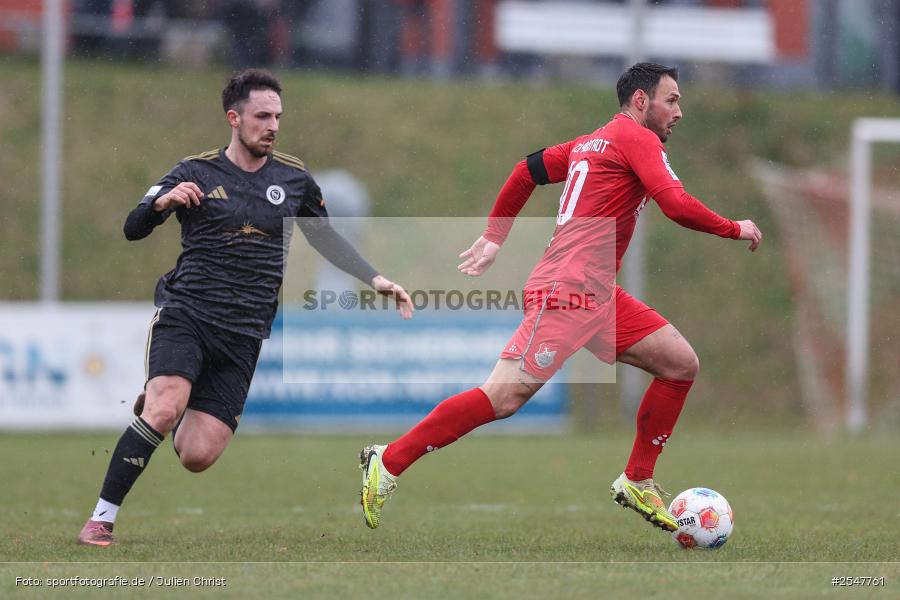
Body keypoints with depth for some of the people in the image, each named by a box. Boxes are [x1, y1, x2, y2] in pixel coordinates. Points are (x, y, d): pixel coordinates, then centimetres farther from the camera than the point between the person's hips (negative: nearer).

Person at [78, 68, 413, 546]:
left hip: (243, 334, 2)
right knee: (164, 408, -29)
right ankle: (102, 518, -18)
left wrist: (375, 280, 11)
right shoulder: (195, 173, 2)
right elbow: (133, 229, -1)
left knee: (197, 456, -7)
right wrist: (161, 202, -22)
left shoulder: (294, 179, 9)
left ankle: (159, 404, 27)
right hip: (185, 314, -2)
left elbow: (326, 240, 23)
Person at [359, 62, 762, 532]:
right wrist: (735, 229, -2)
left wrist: (494, 237, 31)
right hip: (567, 293, -10)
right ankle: (388, 462, -10)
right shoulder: (637, 139, -5)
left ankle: (637, 482, 12)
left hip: (598, 296, 10)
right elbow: (678, 207, -16)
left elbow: (525, 172, 27)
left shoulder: (590, 142, 21)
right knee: (505, 397, -15)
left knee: (681, 364, 8)